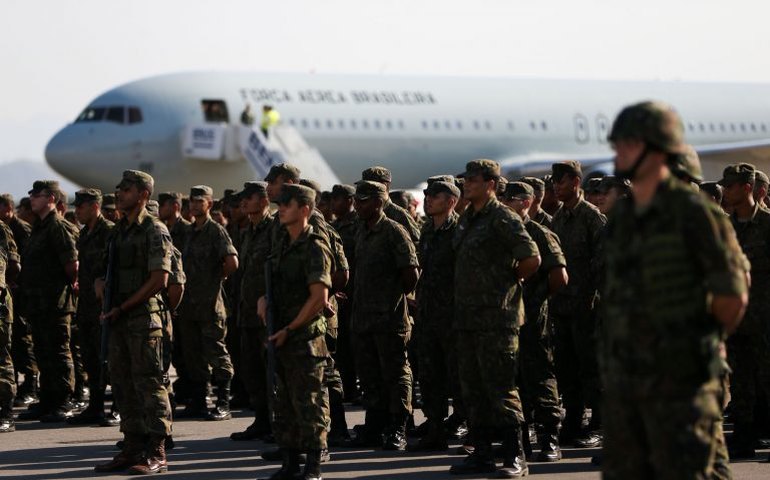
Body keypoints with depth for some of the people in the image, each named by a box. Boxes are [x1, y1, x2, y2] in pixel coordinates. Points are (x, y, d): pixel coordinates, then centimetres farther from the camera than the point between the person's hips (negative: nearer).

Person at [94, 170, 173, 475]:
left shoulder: (154, 231, -9)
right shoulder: (119, 232, 16)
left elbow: (159, 279, -16)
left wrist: (122, 308, -14)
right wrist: (101, 283, 2)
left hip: (144, 316, -8)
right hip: (118, 319, 8)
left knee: (149, 385, -7)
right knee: (123, 385, 10)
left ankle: (156, 454, -6)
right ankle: (132, 447, 16)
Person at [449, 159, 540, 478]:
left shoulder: (503, 219, -10)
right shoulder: (466, 219, 15)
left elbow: (532, 259, -14)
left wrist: (507, 280, -2)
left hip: (497, 317, -9)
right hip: (468, 316, 9)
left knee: (500, 387, -8)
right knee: (473, 388, 10)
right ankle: (481, 454, 17)